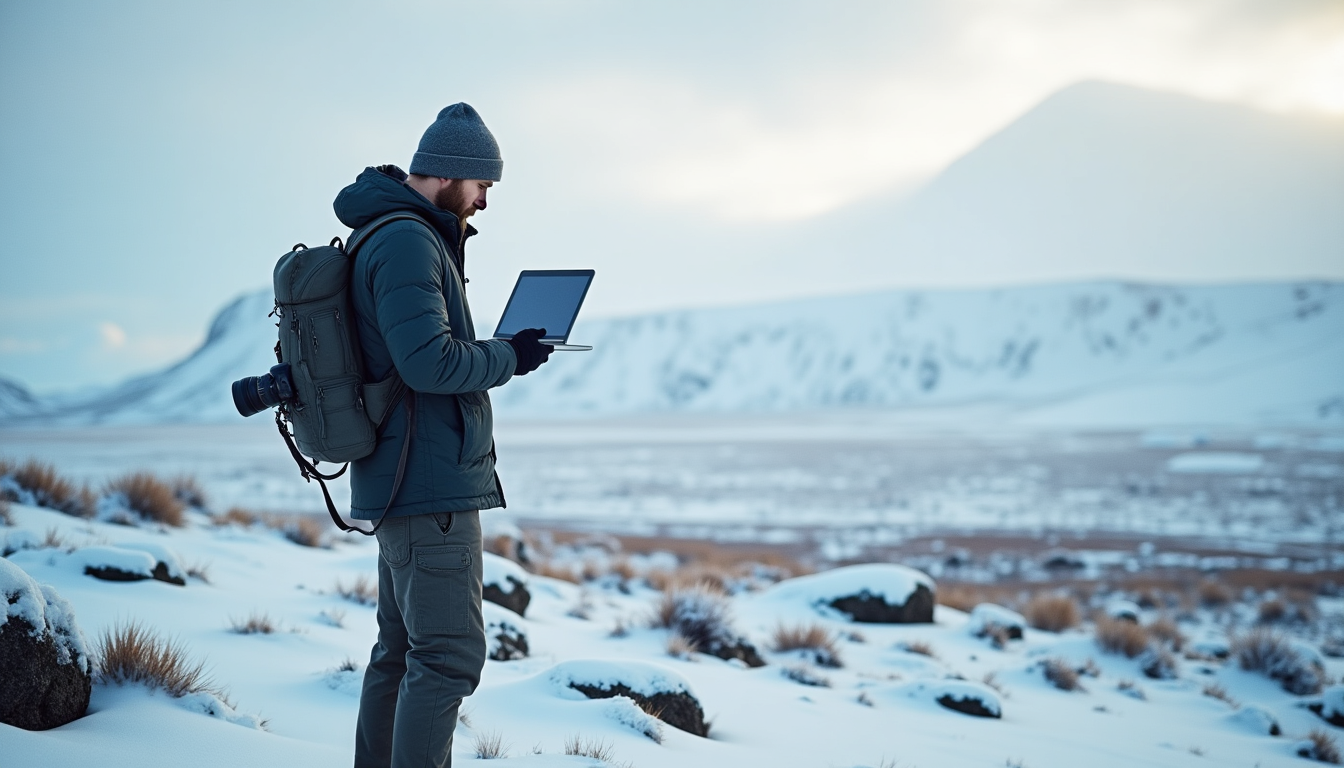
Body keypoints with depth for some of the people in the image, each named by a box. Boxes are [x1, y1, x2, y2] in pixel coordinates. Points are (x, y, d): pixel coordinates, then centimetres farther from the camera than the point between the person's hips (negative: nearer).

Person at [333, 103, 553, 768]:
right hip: (432, 487, -11)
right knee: (450, 656, -10)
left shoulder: (396, 238, 17)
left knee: (402, 651, 16)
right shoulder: (406, 243, -16)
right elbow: (430, 362, -25)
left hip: (403, 485, 11)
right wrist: (511, 356, -10)